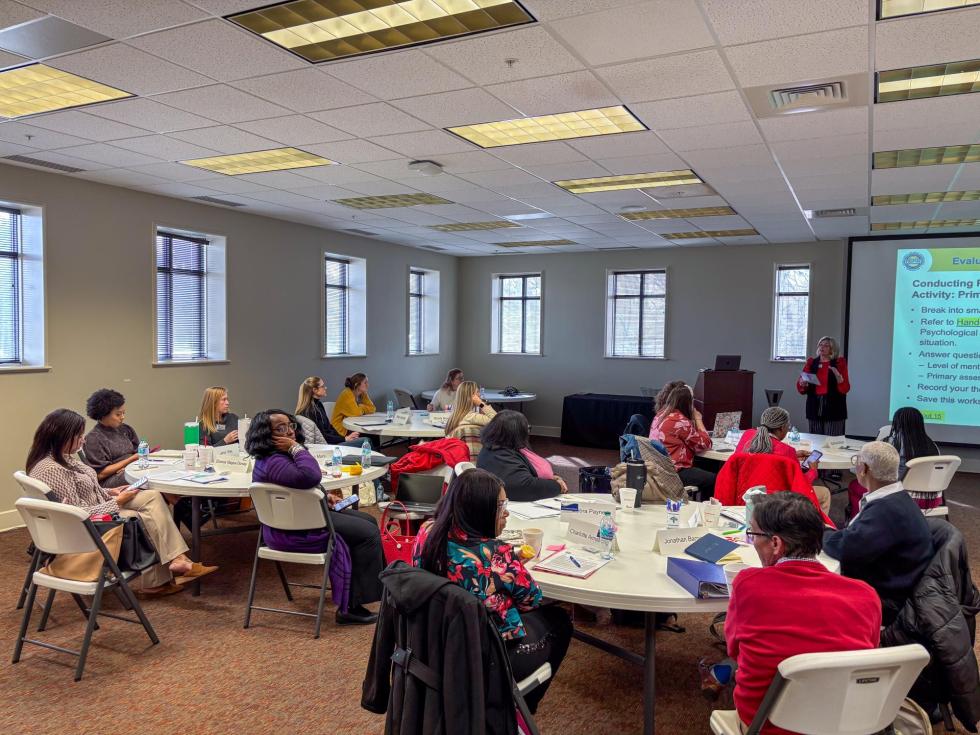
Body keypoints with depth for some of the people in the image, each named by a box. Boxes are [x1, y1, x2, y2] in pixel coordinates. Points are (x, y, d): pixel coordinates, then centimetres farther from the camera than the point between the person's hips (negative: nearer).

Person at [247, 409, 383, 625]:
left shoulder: (282, 455, 10)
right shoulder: (273, 462, -25)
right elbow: (310, 477, -40)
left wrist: (324, 496, 10)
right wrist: (297, 448, -27)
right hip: (293, 533, -11)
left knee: (368, 521, 15)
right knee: (368, 533, -13)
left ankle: (378, 582, 26)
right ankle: (351, 607, -8)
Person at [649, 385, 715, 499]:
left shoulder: (660, 415, 8)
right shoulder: (681, 421, -18)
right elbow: (705, 444, -9)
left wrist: (693, 420, 9)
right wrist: (698, 419, -1)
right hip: (673, 472, -10)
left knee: (703, 472, 21)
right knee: (713, 480, -2)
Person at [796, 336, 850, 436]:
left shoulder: (839, 363, 3)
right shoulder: (811, 363, 10)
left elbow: (845, 389, -4)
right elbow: (801, 389, 9)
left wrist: (838, 375, -19)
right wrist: (802, 383, -12)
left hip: (833, 409, -3)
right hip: (815, 408, 3)